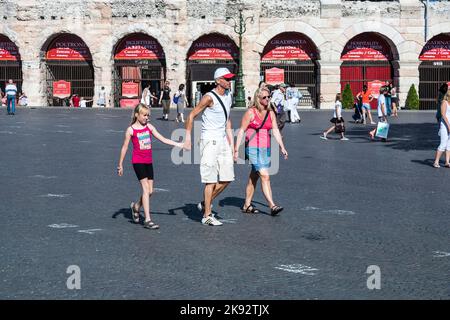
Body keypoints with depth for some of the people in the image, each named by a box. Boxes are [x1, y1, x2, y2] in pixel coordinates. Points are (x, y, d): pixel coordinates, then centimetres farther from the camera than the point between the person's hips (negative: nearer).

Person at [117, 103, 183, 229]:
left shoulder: (149, 127, 8)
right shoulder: (131, 130, -4)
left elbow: (162, 139, 8)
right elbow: (125, 147, 0)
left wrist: (176, 144, -1)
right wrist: (120, 164, 2)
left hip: (148, 162, 5)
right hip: (138, 162, -5)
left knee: (150, 191, 5)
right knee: (146, 188, -12)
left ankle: (136, 206, 34)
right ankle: (147, 220, -11)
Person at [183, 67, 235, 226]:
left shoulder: (229, 96, 11)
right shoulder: (210, 97, -13)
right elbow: (192, 115, -8)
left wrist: (231, 143, 19)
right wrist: (188, 137, -12)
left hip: (222, 140, 8)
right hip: (209, 141, -8)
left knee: (227, 178, 8)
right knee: (211, 180, -5)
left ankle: (204, 204, 24)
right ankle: (207, 216, 4)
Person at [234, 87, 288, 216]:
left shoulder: (271, 113, 9)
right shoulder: (250, 112, -6)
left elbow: (276, 131, 6)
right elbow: (241, 131, -5)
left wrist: (282, 147, -4)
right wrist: (236, 150, -8)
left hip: (265, 149, 6)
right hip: (253, 148, -6)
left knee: (254, 178, 13)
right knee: (265, 176, -16)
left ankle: (247, 205, 23)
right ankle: (272, 206, -19)